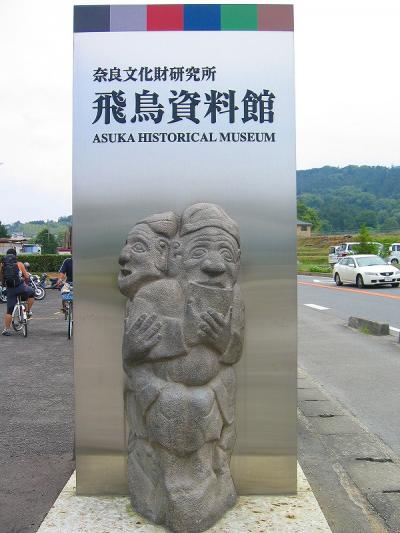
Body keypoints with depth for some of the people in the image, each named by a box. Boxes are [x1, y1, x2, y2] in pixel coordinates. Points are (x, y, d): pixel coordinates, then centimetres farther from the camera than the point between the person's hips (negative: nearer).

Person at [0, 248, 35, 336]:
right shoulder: (19, 264, 1)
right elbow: (27, 277, 3)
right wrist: (26, 283, 24)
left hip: (10, 289, 2)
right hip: (21, 287, -2)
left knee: (9, 310, 9)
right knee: (31, 293, 30)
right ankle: (29, 311, 27)